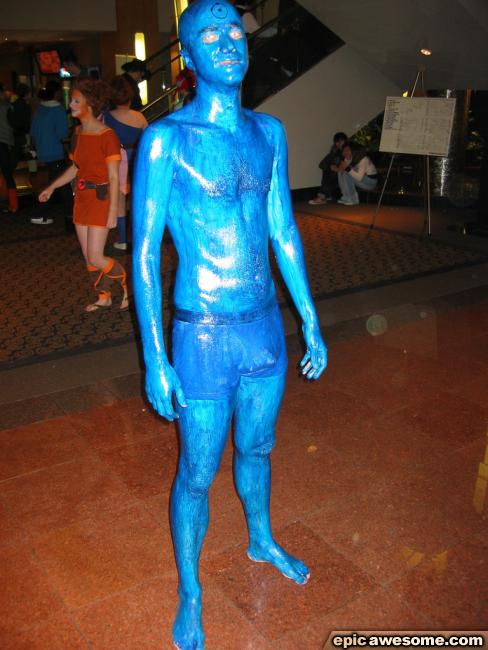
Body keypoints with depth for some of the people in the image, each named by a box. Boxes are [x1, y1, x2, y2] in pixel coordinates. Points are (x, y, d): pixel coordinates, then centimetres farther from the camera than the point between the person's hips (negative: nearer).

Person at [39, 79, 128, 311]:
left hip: (100, 199, -7)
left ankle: (126, 282, 18)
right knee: (87, 257, 11)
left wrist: (112, 212, -19)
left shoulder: (107, 136, -16)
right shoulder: (79, 132, 6)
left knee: (95, 258, -7)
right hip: (81, 198, 7)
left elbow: (114, 177, -17)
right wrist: (52, 187, 19)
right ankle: (104, 296, 27)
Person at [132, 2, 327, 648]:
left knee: (257, 448, 25)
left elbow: (284, 231, 9)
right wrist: (156, 361, -13)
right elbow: (145, 252, -11)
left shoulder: (269, 132, 5)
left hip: (267, 327, 5)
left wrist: (311, 323, 11)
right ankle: (190, 597, 34)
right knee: (197, 475, 10)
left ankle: (263, 541, 52)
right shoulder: (166, 139, -12)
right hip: (204, 336, -5)